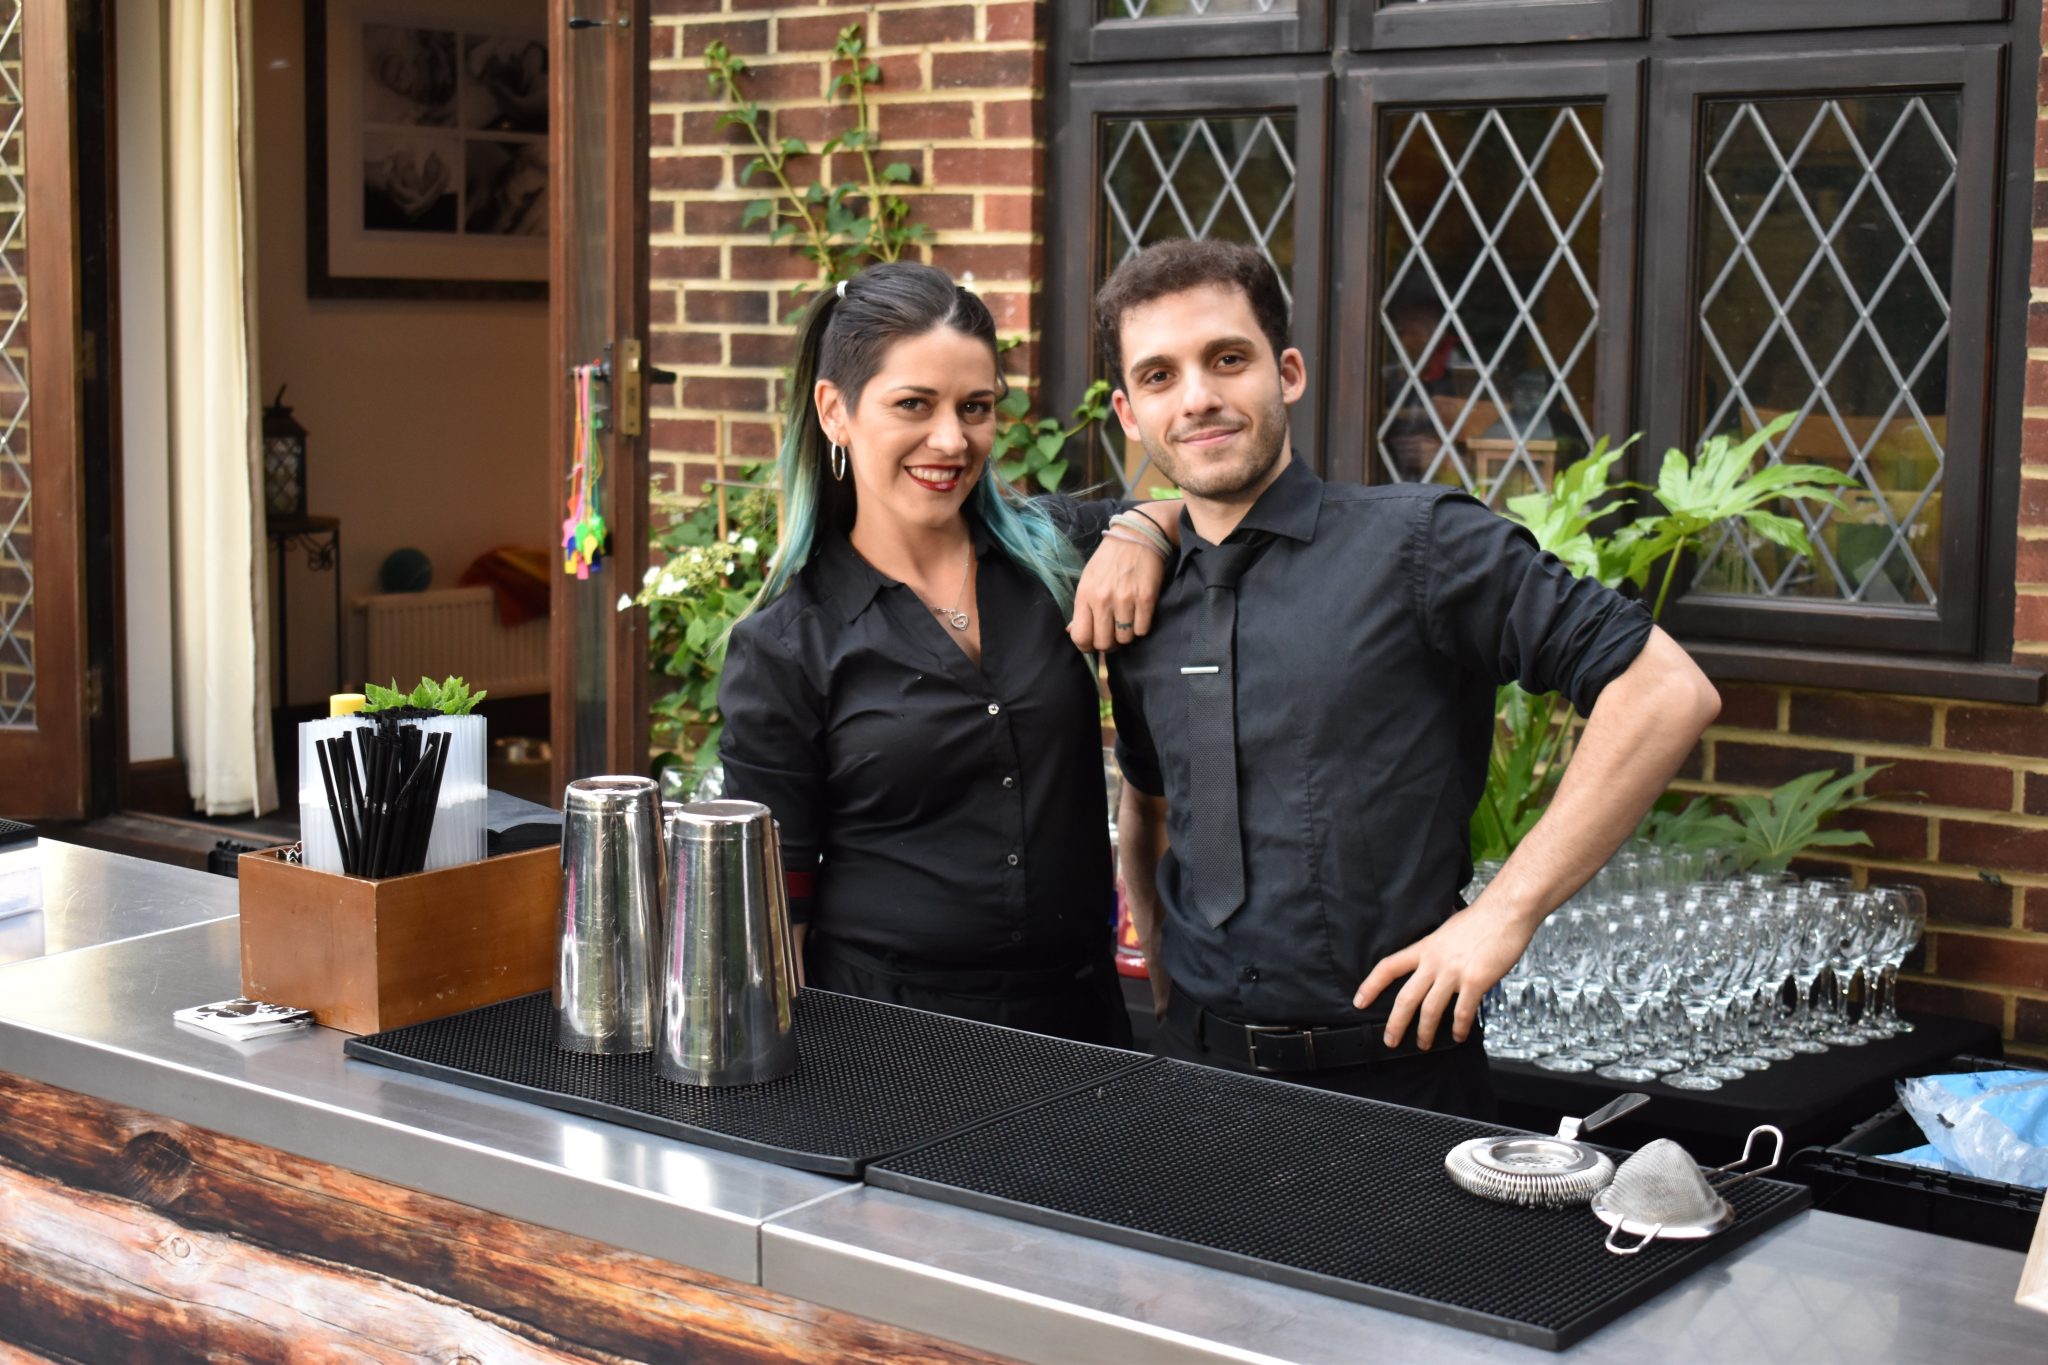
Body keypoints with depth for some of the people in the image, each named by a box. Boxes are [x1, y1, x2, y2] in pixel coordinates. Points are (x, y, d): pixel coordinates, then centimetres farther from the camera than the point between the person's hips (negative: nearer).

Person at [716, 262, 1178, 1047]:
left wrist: (1143, 531, -7)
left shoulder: (1053, 554, 3)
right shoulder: (783, 648, -4)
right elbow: (769, 905, -2)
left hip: (1077, 1015, 3)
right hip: (879, 1037, -2)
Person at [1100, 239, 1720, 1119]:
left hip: (1392, 1073, -4)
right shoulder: (1143, 606, 7)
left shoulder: (1416, 544, -8)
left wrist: (1505, 911, -15)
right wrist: (1174, 999, 13)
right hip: (1198, 1065, 4)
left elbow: (1667, 691, -14)